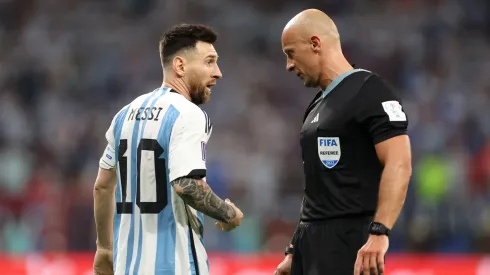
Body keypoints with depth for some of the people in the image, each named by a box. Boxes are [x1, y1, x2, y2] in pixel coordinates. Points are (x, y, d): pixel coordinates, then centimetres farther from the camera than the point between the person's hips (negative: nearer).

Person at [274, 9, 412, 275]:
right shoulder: (318, 105, 19)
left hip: (348, 242, -9)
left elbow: (399, 165, -20)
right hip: (312, 243, 9)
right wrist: (295, 251, 21)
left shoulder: (368, 92, -10)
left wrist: (379, 233, -30)